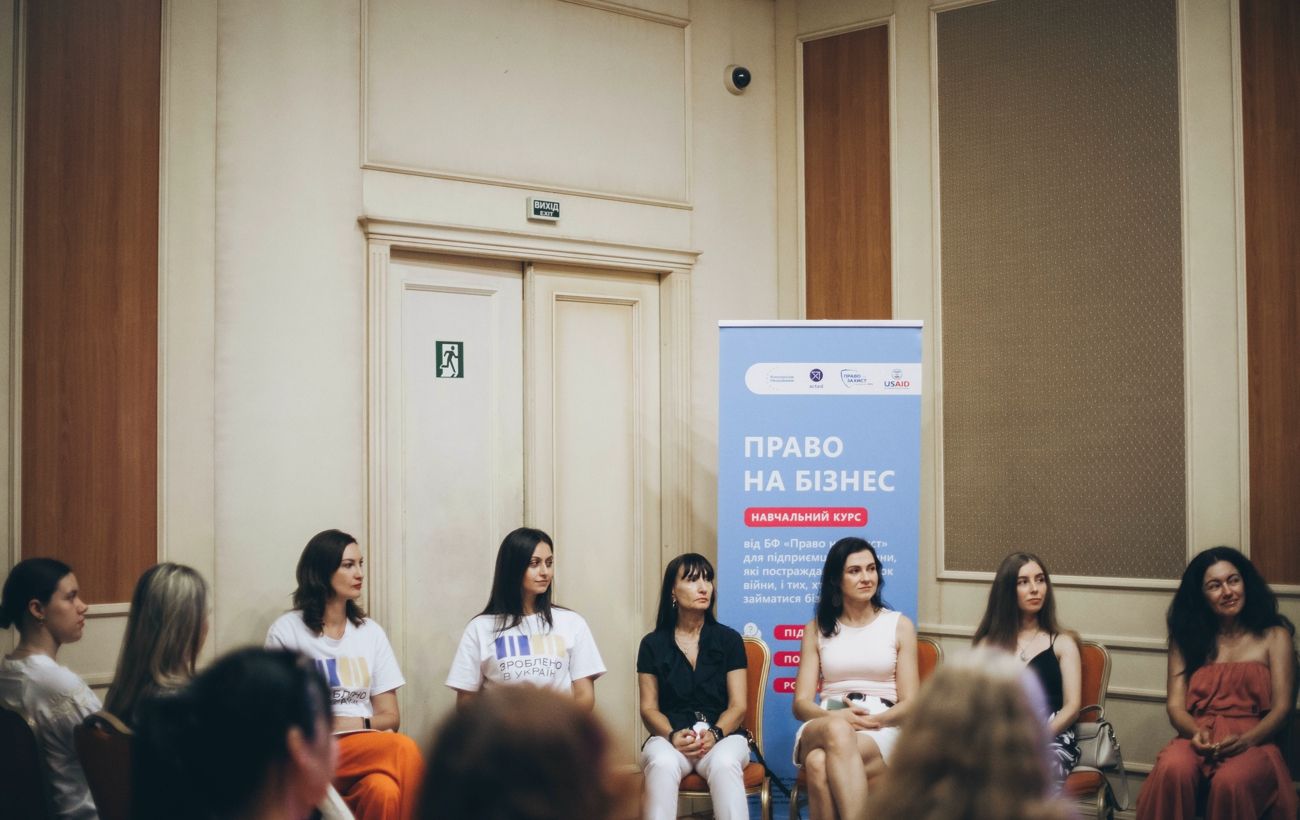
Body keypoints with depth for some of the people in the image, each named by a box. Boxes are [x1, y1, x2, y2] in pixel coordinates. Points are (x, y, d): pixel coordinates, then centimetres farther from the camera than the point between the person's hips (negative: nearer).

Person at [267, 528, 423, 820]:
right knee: (404, 750, -33)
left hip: (366, 750, 3)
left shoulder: (371, 632, 16)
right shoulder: (286, 630, 4)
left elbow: (391, 717, 14)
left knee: (385, 791, -36)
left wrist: (357, 724, -6)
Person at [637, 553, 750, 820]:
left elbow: (738, 706, 5)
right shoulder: (653, 645, 11)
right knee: (662, 764, -37)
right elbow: (649, 708, 7)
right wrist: (672, 735, -15)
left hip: (723, 735, 0)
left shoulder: (729, 639, 11)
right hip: (670, 738, 0)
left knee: (724, 764, -37)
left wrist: (714, 734, -17)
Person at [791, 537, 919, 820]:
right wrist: (835, 717, -14)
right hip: (824, 726, 1)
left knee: (821, 765, -36)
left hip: (881, 732, -1)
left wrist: (875, 720, -15)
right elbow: (801, 703, 8)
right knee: (838, 732, -40)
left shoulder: (899, 625, 13)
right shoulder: (817, 629, 17)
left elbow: (910, 703, 7)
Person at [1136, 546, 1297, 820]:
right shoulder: (1187, 638, 18)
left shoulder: (1275, 636, 12)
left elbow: (1281, 708, 3)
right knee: (1172, 771, -36)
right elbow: (1175, 705, 9)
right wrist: (1196, 732, -15)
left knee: (1230, 782, -38)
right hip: (1196, 738, 2)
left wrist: (1245, 740, -16)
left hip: (1253, 742, -1)